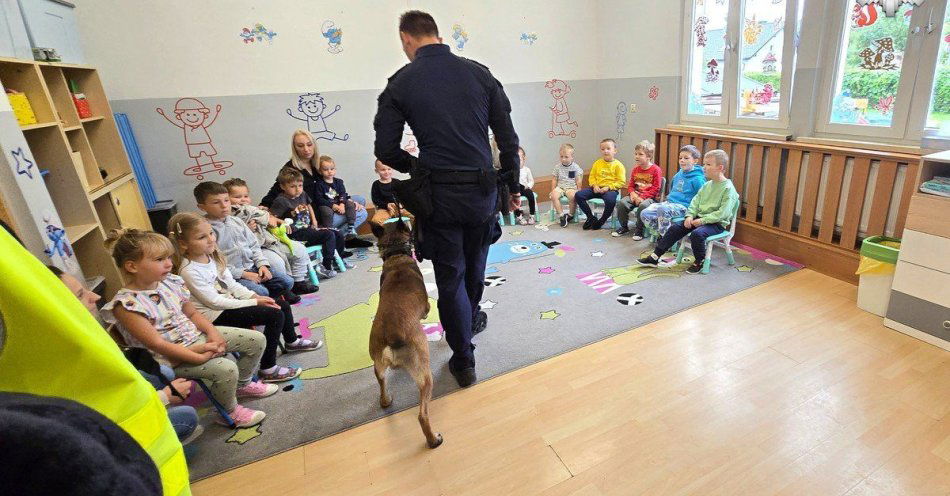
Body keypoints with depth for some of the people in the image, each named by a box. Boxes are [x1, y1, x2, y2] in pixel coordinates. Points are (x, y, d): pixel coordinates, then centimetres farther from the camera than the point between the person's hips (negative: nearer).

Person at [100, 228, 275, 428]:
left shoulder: (169, 282, 0)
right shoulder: (126, 304, -22)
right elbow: (156, 344, -23)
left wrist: (212, 332, -8)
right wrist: (198, 356, -24)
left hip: (197, 336, 8)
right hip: (170, 356, -8)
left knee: (256, 339, 1)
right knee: (226, 368, -29)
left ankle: (243, 384, 26)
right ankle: (229, 412, 2)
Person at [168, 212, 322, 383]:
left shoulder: (211, 256, 3)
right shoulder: (189, 271, -23)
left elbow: (232, 284, 8)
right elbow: (214, 302, -22)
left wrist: (254, 296, -7)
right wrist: (254, 303, -20)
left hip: (229, 302, 9)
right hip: (216, 315, -9)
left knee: (282, 305, 8)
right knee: (275, 315, -20)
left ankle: (292, 341, 34)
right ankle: (268, 370, -11)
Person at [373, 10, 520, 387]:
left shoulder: (401, 83, -2)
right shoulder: (479, 73, 5)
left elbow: (386, 149, -3)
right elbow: (508, 139, 4)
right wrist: (513, 186, 14)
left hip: (438, 193, -3)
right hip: (483, 189, 4)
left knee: (450, 278, 9)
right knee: (475, 266, 25)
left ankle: (464, 361, 18)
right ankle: (471, 320, 52)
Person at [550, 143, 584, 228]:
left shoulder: (575, 167, 1)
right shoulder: (558, 167, 7)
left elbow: (578, 181, 2)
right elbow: (554, 179, 12)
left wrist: (578, 191, -6)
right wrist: (553, 190, 5)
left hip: (571, 187, -2)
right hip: (560, 187, 3)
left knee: (572, 196, -35)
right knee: (554, 196, -29)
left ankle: (570, 215, -9)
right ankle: (561, 215, -18)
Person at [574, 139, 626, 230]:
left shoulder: (618, 165, -2)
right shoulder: (597, 163, 11)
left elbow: (621, 182, -7)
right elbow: (592, 177, 14)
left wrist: (608, 187, -17)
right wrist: (594, 185, -5)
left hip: (611, 189, -5)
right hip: (597, 188, 5)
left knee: (610, 200, -39)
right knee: (578, 195, -14)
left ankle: (601, 221, -10)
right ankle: (591, 217, 2)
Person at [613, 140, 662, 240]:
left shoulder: (655, 169, -6)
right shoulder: (635, 169, 12)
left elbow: (656, 188, -10)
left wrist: (643, 197, -19)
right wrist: (633, 193, -7)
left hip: (649, 196, -5)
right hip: (635, 195, 5)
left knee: (643, 205, -36)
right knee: (621, 203, -19)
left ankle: (639, 230, -16)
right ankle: (624, 227, 0)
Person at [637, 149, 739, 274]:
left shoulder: (728, 189, -14)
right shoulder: (707, 185, 10)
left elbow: (723, 213, -20)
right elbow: (695, 201, 10)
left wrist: (703, 220, -23)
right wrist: (690, 216, -6)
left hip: (717, 223, -7)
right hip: (700, 218, 8)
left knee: (696, 233, -33)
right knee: (675, 227, -6)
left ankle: (699, 262, -7)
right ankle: (655, 257, -6)